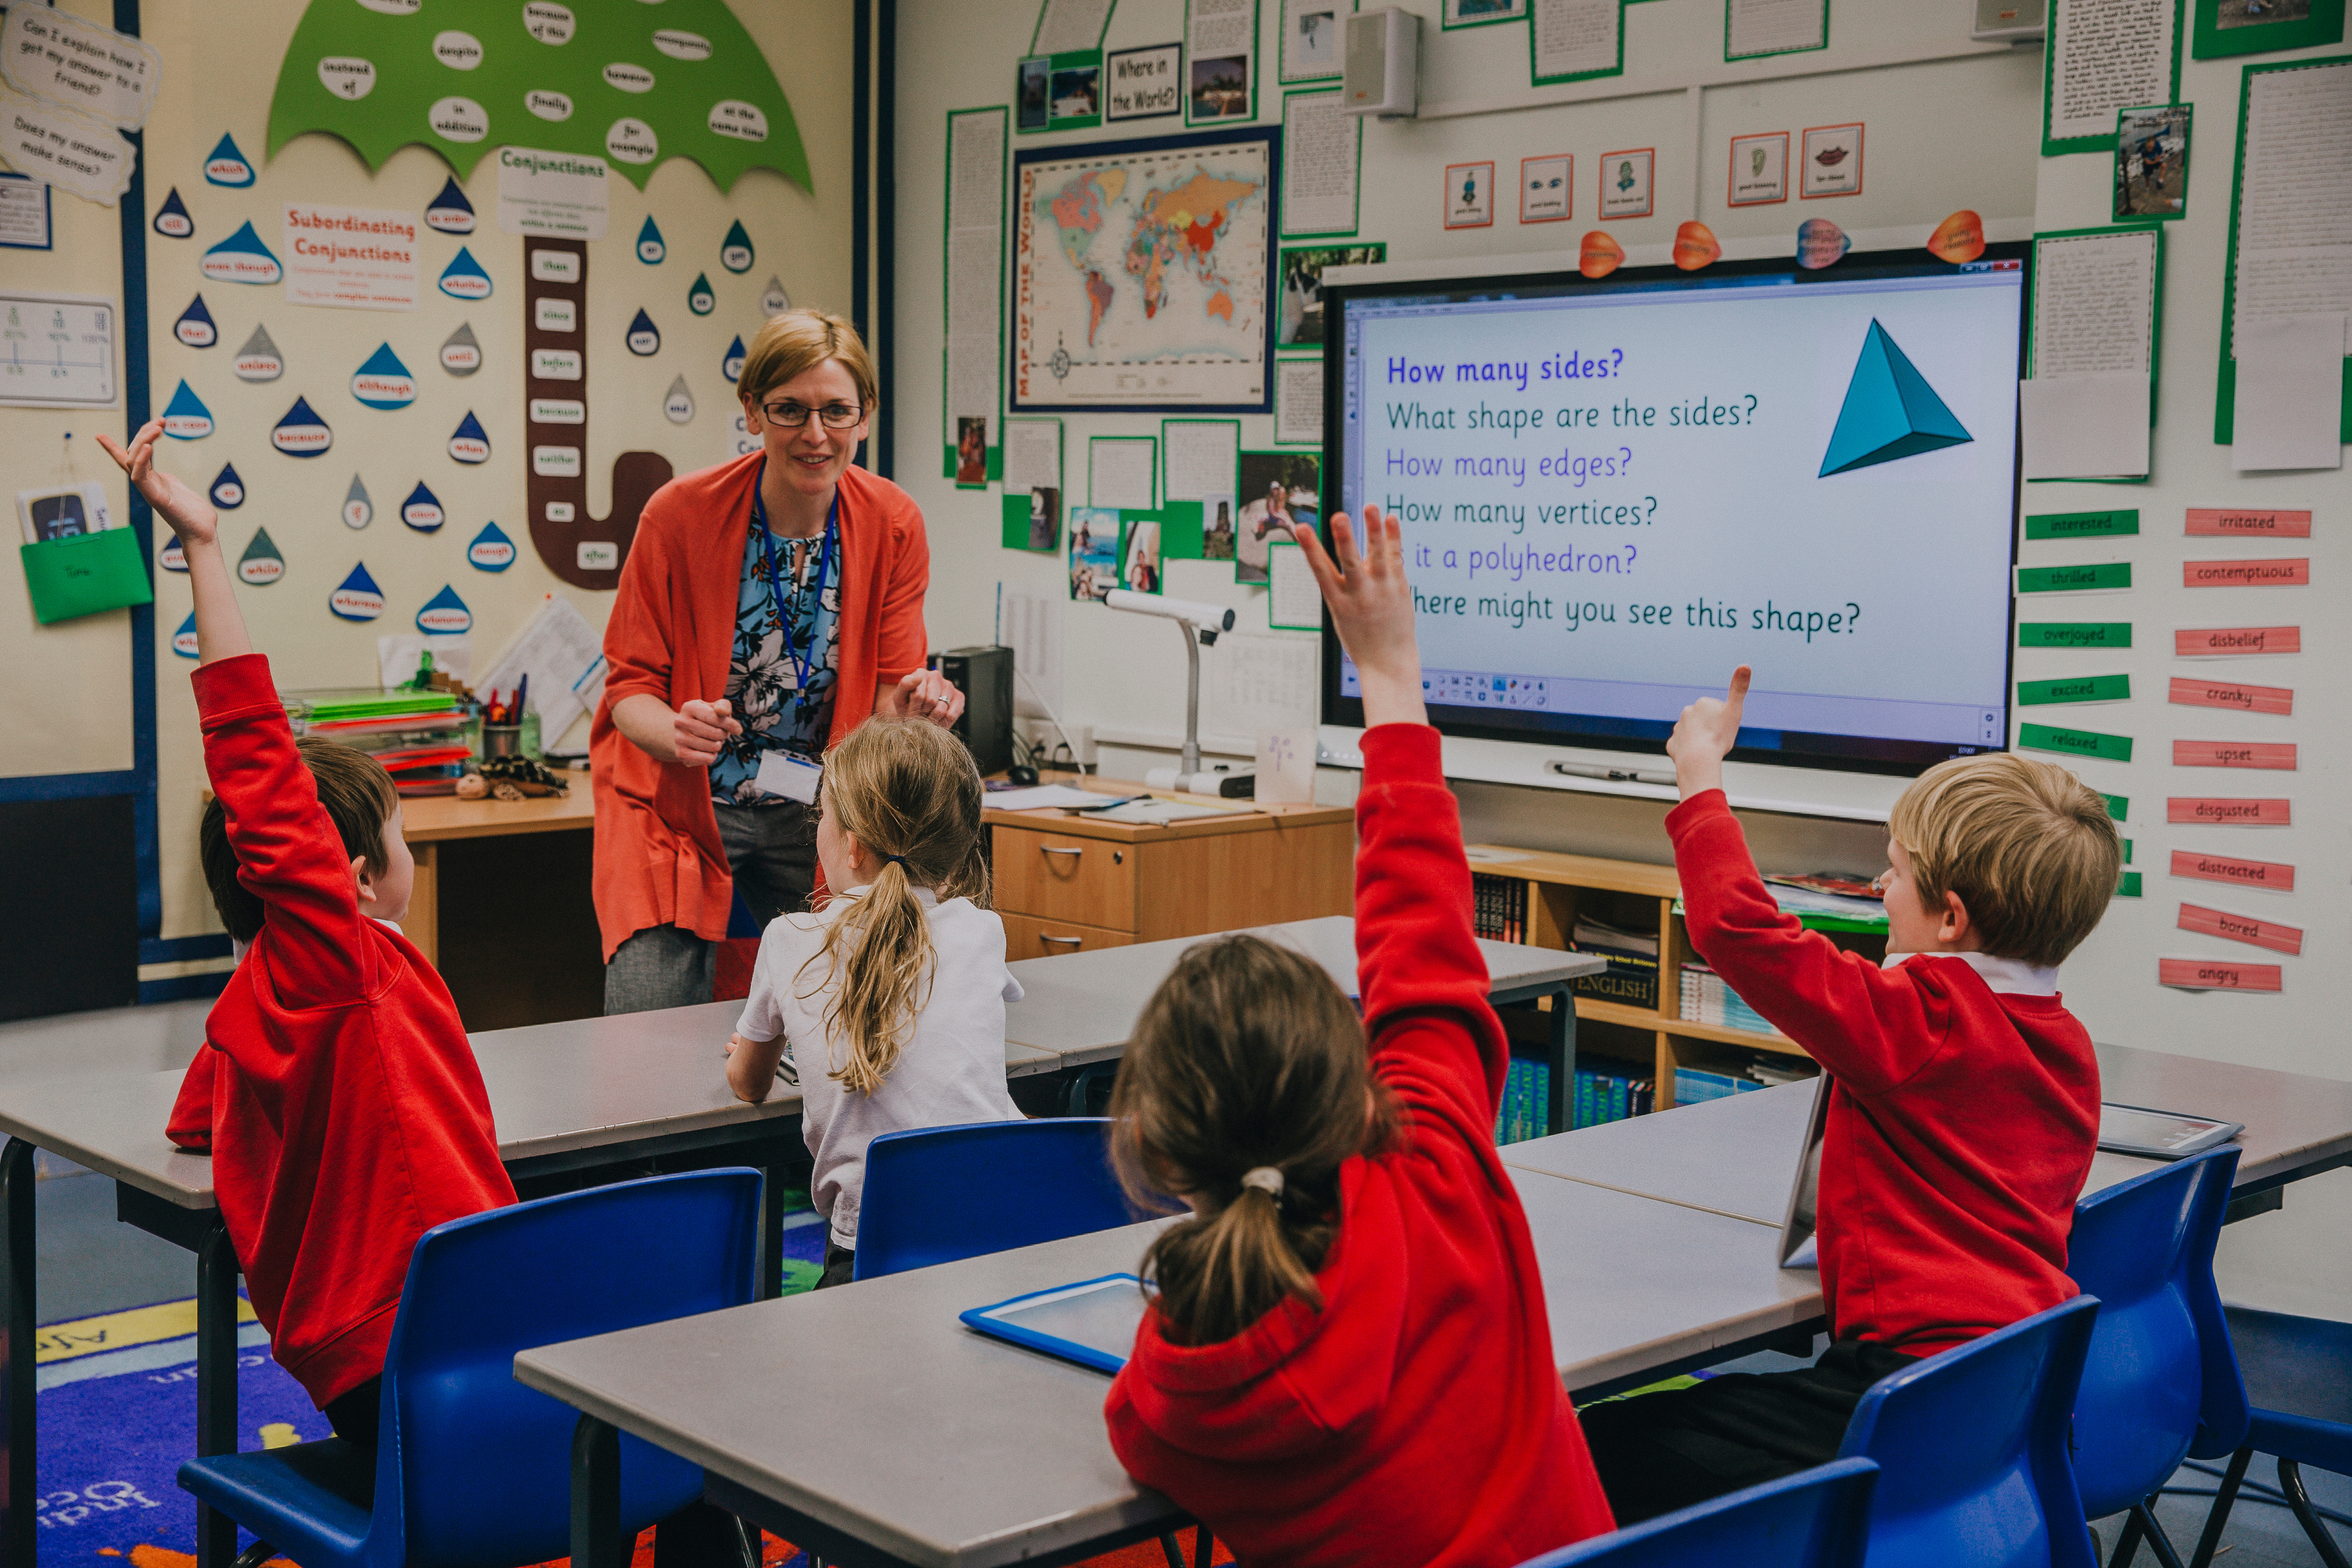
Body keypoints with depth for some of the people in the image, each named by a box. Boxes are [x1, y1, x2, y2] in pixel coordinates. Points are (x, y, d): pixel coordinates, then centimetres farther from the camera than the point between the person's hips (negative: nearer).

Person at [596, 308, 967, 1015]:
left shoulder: (892, 525, -6)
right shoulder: (680, 513, -14)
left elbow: (890, 691, -2)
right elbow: (631, 684, -8)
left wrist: (913, 706, -27)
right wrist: (674, 730, -31)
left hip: (817, 813, 3)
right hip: (680, 805, -2)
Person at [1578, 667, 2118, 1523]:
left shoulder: (1916, 1020, -14)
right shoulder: (2068, 1044, 12)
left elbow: (1736, 926, -20)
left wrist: (1700, 774, -7)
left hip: (1915, 1386, -10)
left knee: (1603, 1452, -10)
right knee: (1698, 1401, 25)